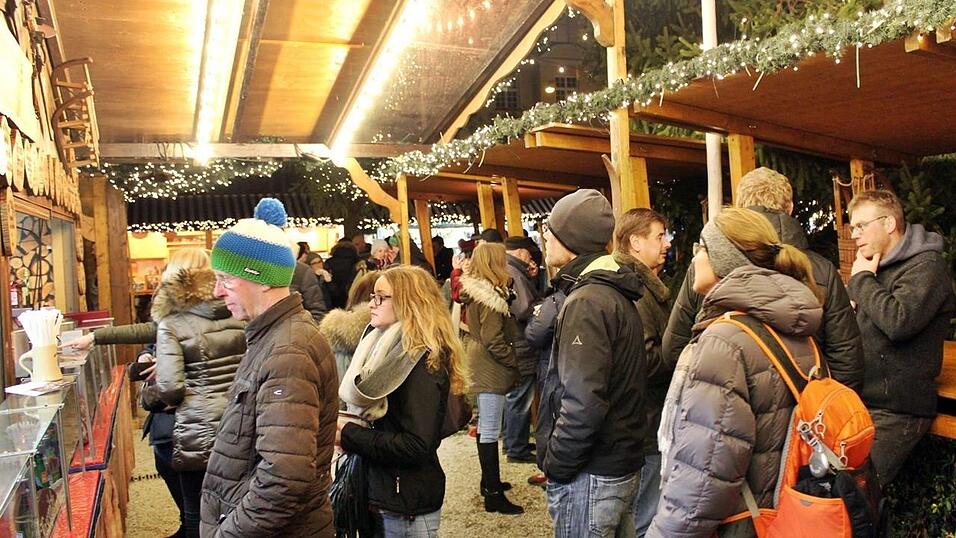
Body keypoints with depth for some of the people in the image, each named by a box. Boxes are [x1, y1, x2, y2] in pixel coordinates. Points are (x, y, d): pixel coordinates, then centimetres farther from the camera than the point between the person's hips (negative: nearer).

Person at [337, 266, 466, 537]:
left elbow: (417, 446, -25)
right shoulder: (389, 347, 8)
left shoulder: (423, 362, -20)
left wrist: (349, 436, -19)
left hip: (408, 503, -8)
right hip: (384, 492, 8)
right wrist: (347, 427, -3)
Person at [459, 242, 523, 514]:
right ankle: (493, 495, 2)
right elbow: (494, 341, -23)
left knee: (484, 426, 18)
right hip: (491, 367, -10)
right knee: (490, 430, -5)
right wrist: (516, 362, -11)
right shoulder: (490, 294, -20)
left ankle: (488, 481, 30)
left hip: (480, 364, 10)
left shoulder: (473, 290, 9)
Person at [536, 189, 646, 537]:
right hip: (622, 465, 9)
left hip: (590, 478, -9)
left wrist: (555, 464, -15)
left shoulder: (586, 302, -20)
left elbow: (583, 402, -28)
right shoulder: (616, 294, 10)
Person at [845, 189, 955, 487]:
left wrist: (862, 280, -13)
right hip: (861, 401, 8)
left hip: (895, 411, -8)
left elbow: (899, 322, -27)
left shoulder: (926, 266, -9)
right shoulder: (879, 267, 18)